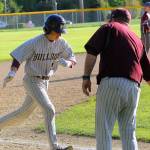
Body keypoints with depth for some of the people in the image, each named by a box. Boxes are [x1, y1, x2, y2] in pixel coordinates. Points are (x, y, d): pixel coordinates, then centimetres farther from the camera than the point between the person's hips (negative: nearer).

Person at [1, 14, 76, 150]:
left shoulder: (61, 43, -3)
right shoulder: (34, 43, -18)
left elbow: (73, 59, 3)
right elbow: (18, 57, -13)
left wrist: (68, 63, -22)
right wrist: (12, 72, -29)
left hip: (45, 82, 7)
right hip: (32, 81, -7)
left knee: (24, 113, 16)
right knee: (49, 110, -17)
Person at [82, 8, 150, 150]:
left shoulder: (109, 28, 9)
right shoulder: (137, 40, 24)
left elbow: (92, 52, -6)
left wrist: (86, 77, -4)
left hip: (111, 83, -5)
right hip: (134, 87, 5)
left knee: (103, 130, -2)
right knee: (128, 133, 14)